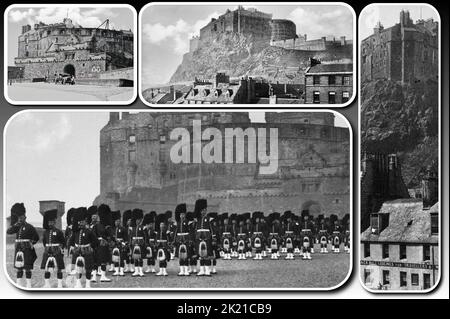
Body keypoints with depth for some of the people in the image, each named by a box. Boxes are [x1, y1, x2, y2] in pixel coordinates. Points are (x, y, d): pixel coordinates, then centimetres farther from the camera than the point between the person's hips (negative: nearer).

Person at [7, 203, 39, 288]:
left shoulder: (29, 227, -4)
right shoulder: (17, 227, 13)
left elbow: (36, 238, 0)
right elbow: (8, 231, 0)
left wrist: (31, 244, -4)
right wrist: (15, 224, -10)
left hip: (27, 250, -6)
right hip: (18, 249, 6)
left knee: (27, 268, -5)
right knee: (19, 268, 8)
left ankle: (29, 285, -2)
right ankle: (18, 285, 13)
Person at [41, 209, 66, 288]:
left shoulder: (58, 232, -4)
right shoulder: (46, 232, 7)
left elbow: (63, 242, 4)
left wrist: (60, 248, -4)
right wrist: (46, 248, 13)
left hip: (56, 253, -3)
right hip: (47, 253, 3)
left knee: (59, 269, 3)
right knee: (47, 269, 2)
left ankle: (60, 285, 9)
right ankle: (46, 284, 10)